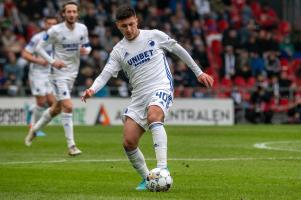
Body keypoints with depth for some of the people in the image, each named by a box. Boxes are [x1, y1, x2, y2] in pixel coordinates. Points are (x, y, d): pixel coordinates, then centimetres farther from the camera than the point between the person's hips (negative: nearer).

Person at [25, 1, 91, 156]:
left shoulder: (82, 29, 1)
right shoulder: (56, 30, -14)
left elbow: (87, 46, 14)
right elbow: (39, 47, -7)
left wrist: (86, 50, -11)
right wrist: (52, 61, -20)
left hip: (72, 74, 6)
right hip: (58, 73, -6)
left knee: (57, 108, 17)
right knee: (68, 107, -17)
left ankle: (34, 129, 40)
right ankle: (71, 146, -13)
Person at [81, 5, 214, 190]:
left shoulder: (154, 36, 4)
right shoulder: (119, 51, 9)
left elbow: (179, 50, 15)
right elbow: (105, 74, 0)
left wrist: (199, 72, 18)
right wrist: (92, 89, -21)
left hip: (161, 87, -4)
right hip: (139, 96, 4)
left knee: (153, 117, -37)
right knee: (128, 143, -8)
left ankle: (162, 168, -46)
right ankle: (147, 179, 12)